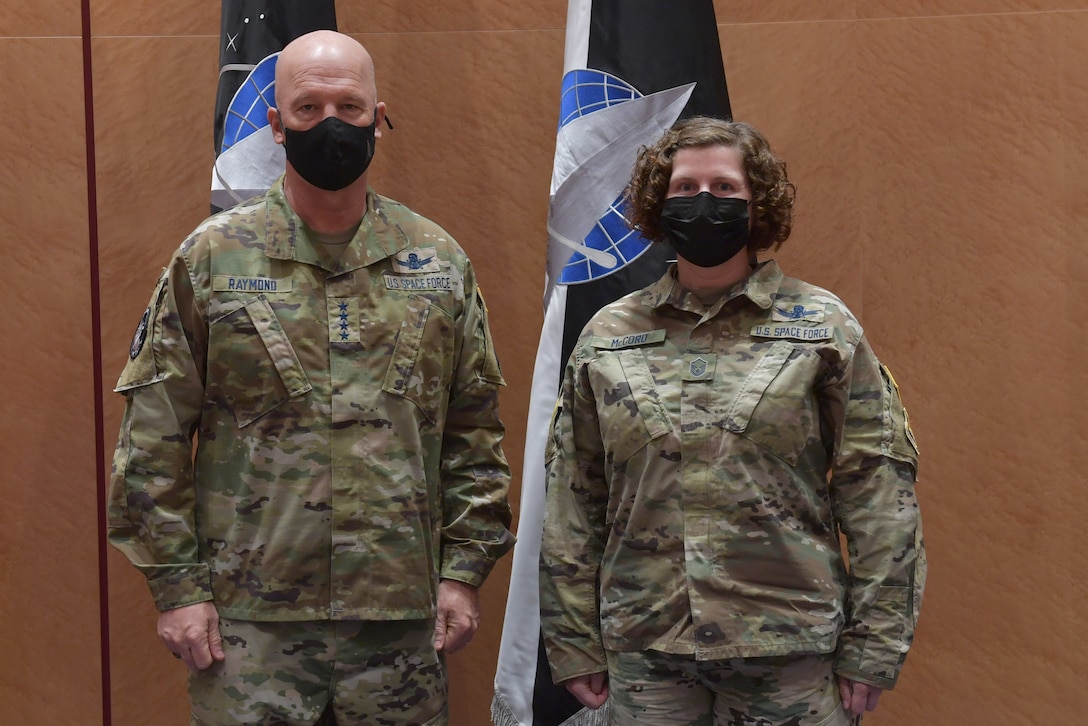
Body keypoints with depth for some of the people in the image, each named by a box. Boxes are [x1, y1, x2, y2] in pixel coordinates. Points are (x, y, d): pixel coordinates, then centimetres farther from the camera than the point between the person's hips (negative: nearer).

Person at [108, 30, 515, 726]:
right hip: (248, 617, -2)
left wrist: (464, 568, 2)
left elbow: (474, 429, 8)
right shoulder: (210, 257, -1)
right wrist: (177, 585, -5)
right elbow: (153, 438, -1)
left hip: (403, 615, 2)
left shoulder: (439, 262, 5)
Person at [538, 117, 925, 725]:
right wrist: (575, 644, 6)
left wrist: (873, 649, -6)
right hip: (644, 652, 2)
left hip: (792, 653, -2)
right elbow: (573, 503, 8)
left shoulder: (823, 327, -1)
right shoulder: (608, 336, 6)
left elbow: (879, 489, -2)